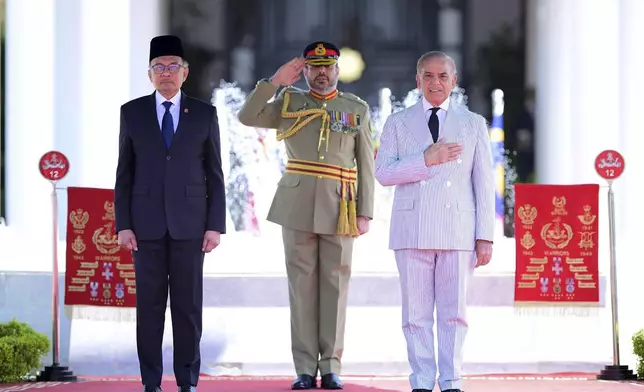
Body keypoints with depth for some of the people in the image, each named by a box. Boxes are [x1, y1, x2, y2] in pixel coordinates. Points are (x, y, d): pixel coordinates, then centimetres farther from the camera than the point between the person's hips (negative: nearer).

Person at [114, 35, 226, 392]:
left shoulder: (204, 114, 6)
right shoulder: (132, 112, 6)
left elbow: (215, 174, 5)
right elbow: (124, 173, 6)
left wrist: (216, 225, -3)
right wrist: (123, 225, -2)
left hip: (189, 224, 0)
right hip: (146, 223, 0)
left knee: (188, 305, 1)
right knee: (149, 305, 1)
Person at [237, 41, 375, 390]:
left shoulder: (357, 109, 9)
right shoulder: (289, 103, 9)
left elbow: (366, 166, 7)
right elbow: (247, 117, -3)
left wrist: (365, 213, 1)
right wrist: (274, 82, -7)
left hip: (339, 208, 0)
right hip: (297, 205, 0)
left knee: (335, 285, 1)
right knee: (302, 283, 0)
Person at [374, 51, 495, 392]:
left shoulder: (473, 124, 11)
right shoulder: (398, 123, 11)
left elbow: (484, 183, 7)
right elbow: (383, 173, 0)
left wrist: (485, 236, 0)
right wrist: (426, 160, -13)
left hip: (457, 232, 0)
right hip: (412, 232, 0)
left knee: (454, 312, 0)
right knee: (417, 313, 0)